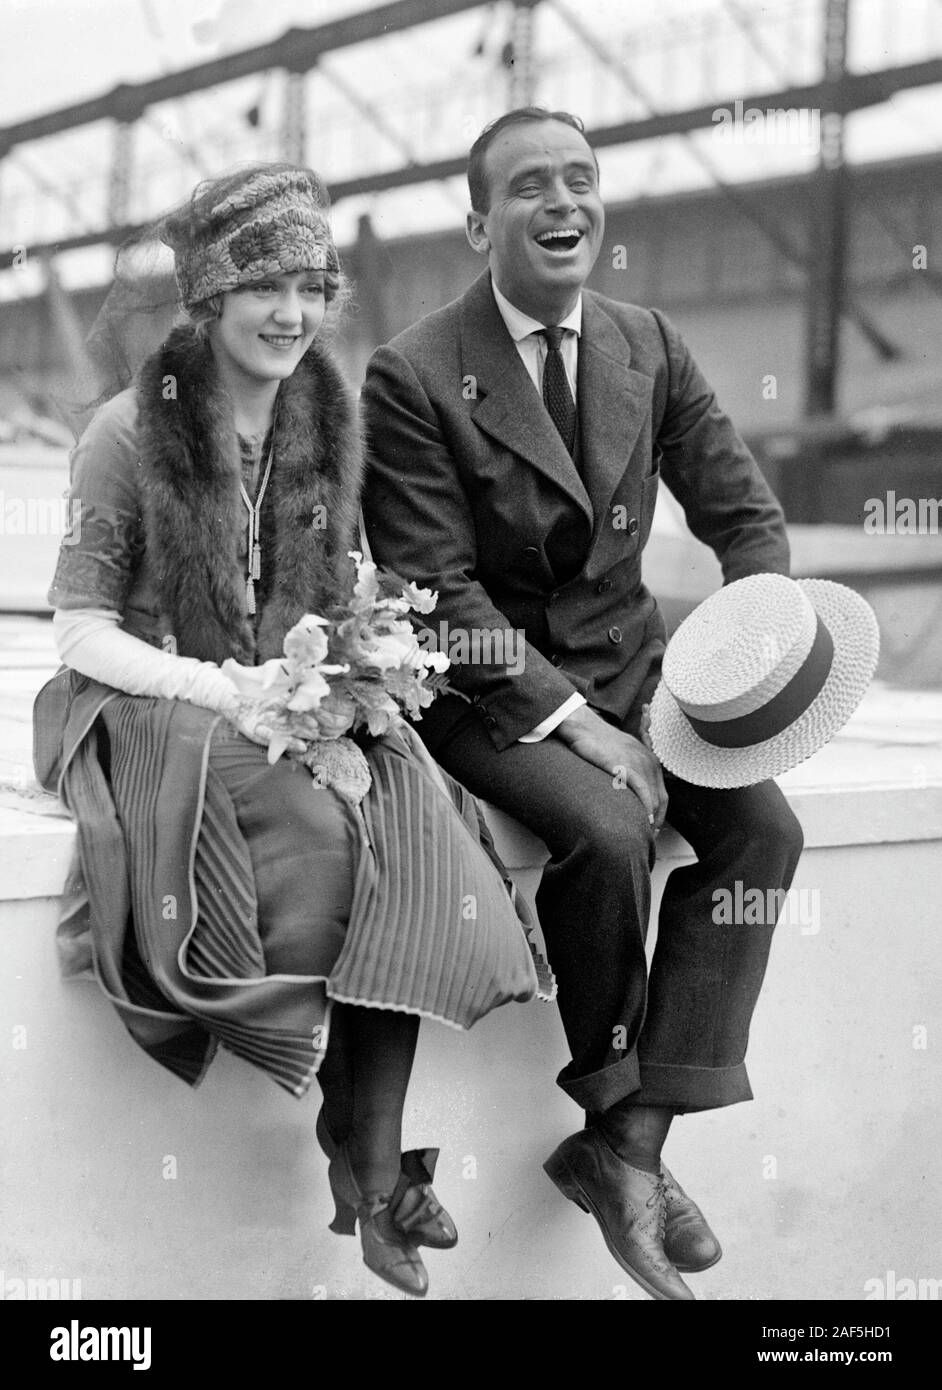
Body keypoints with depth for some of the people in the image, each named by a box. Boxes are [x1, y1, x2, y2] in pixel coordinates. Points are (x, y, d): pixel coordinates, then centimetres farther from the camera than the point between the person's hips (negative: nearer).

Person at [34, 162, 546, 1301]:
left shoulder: (326, 428, 10)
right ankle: (357, 1146, -16)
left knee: (409, 820, -28)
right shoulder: (129, 433, -5)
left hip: (300, 712, 4)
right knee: (322, 833, -33)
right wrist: (221, 692, -19)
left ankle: (376, 1158, -27)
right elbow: (81, 630, -6)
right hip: (148, 716, -4)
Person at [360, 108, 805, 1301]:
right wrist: (570, 719, -22)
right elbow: (437, 590, -14)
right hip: (486, 685, -5)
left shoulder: (652, 349, 5)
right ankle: (609, 1106, -4)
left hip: (627, 664, 5)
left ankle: (630, 1148, -14)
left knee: (762, 826, -18)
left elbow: (744, 513, 8)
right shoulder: (413, 376, -11)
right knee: (608, 832, -31)